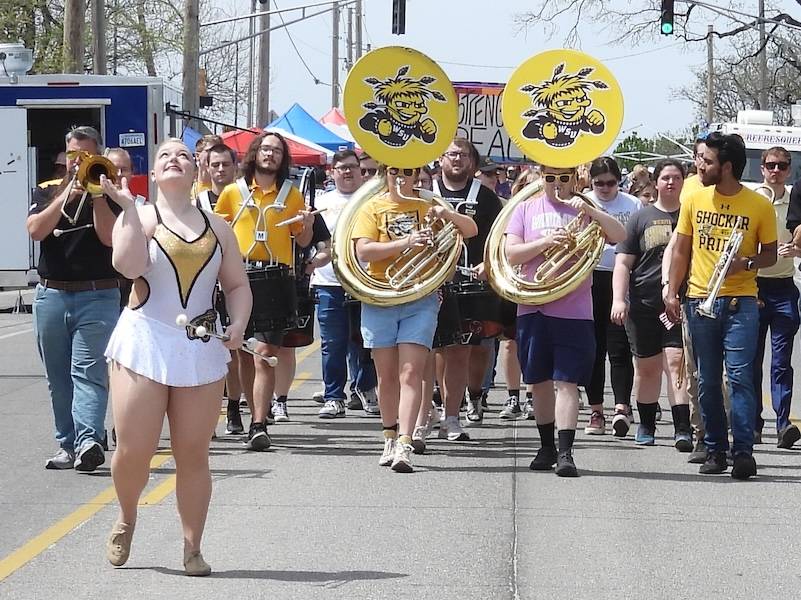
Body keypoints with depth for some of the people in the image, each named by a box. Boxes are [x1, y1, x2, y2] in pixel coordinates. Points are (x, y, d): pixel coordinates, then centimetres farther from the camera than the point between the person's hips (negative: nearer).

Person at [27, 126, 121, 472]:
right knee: (59, 376, 7)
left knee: (89, 372, -15)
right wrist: (67, 195, -12)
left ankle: (89, 441, -28)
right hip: (50, 295, 4)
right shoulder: (47, 192, 12)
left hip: (98, 296, -4)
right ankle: (68, 445, 14)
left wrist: (97, 194, -13)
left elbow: (109, 237, -10)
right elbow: (36, 230, -6)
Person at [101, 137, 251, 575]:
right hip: (144, 344, -2)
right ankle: (126, 519, 26)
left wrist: (238, 323, -6)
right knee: (133, 451, -4)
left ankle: (192, 549, 12)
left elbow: (237, 285, 13)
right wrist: (128, 207, -18)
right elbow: (129, 265, -17)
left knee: (193, 454, 3)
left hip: (200, 349, 2)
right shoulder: (140, 217, 2)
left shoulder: (216, 227, 12)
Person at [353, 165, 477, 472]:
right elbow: (363, 251, -9)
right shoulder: (373, 208, 5)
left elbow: (471, 230, 9)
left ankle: (404, 446, -19)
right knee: (387, 375, 9)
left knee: (411, 373, -12)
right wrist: (405, 242, -20)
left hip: (420, 300, 0)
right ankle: (390, 438, 25)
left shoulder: (426, 208, 9)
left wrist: (447, 214, -10)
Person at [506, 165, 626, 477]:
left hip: (574, 310, -2)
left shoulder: (585, 210, 9)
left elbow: (619, 235, -4)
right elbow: (511, 254, 2)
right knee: (540, 381, 10)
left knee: (567, 382, -9)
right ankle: (546, 447, 23)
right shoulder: (526, 209, 12)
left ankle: (565, 452, -13)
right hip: (533, 308, 2)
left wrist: (589, 210, -15)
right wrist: (544, 242, -13)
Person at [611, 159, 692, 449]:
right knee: (647, 367, 8)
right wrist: (619, 299, -8)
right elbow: (623, 264, 5)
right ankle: (646, 426, 22)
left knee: (676, 362, -13)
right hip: (643, 304, 1)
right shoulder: (641, 218, 7)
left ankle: (683, 429, -17)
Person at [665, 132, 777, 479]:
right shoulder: (694, 200, 6)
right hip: (699, 300, 3)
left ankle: (743, 451, -10)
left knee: (739, 376, -12)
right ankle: (715, 450, 14)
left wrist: (745, 263, -14)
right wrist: (671, 293, 5)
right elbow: (681, 250, 12)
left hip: (740, 301, -3)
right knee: (708, 381, 6)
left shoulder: (759, 206, -1)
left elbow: (770, 254, 6)